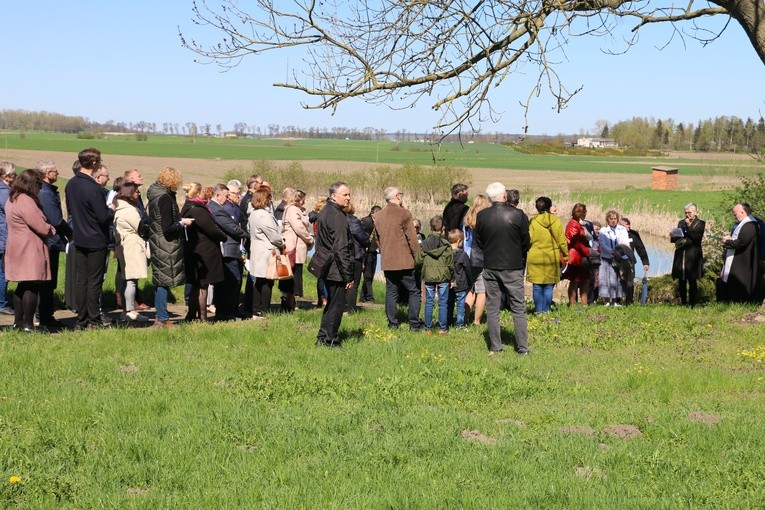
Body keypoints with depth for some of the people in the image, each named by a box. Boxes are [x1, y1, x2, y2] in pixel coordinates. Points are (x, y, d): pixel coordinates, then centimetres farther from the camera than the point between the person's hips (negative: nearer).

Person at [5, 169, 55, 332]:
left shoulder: (12, 199, 14)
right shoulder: (26, 201, -18)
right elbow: (41, 227, -19)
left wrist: (48, 228, 7)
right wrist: (52, 230, 2)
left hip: (17, 249, 10)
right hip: (30, 250, -10)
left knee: (22, 286, 15)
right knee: (32, 287, -6)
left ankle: (18, 321, 18)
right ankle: (28, 324, -5)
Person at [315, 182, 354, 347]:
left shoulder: (324, 212, 13)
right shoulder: (337, 217, -19)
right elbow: (341, 250, -22)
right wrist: (348, 276, -18)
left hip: (326, 269, 10)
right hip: (337, 270, -10)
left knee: (331, 304, 20)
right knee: (336, 307, 0)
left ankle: (323, 338, 25)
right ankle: (330, 341, 5)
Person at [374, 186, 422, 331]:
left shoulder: (378, 216, 8)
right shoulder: (404, 214, -11)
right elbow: (412, 239, -11)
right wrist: (418, 257, -2)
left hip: (387, 262, 6)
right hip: (405, 262, -6)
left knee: (391, 292, 11)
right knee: (414, 291, 2)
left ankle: (392, 323, 11)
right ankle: (414, 323, -2)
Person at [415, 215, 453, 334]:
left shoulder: (423, 244, -2)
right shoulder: (446, 245, -7)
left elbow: (418, 261, -1)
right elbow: (450, 264, -4)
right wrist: (452, 278, 7)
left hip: (428, 277, 2)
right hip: (443, 277, -2)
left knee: (429, 302, 8)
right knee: (443, 303, 5)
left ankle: (428, 328, 10)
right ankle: (442, 328, 7)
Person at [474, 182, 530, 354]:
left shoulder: (481, 216, -6)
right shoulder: (518, 215, -12)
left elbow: (478, 242, 5)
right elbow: (526, 242, -2)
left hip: (490, 267, 2)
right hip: (513, 267, -2)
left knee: (492, 309, 10)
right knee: (518, 309, 5)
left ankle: (495, 346, 12)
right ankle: (522, 347, 4)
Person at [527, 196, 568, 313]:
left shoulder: (533, 221, -5)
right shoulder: (556, 220, -2)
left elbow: (529, 239, -3)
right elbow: (561, 240, 1)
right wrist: (565, 255, 11)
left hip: (535, 258, 0)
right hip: (552, 258, 0)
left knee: (537, 286, 7)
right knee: (549, 287, 6)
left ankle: (539, 310, 9)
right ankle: (546, 310, 6)